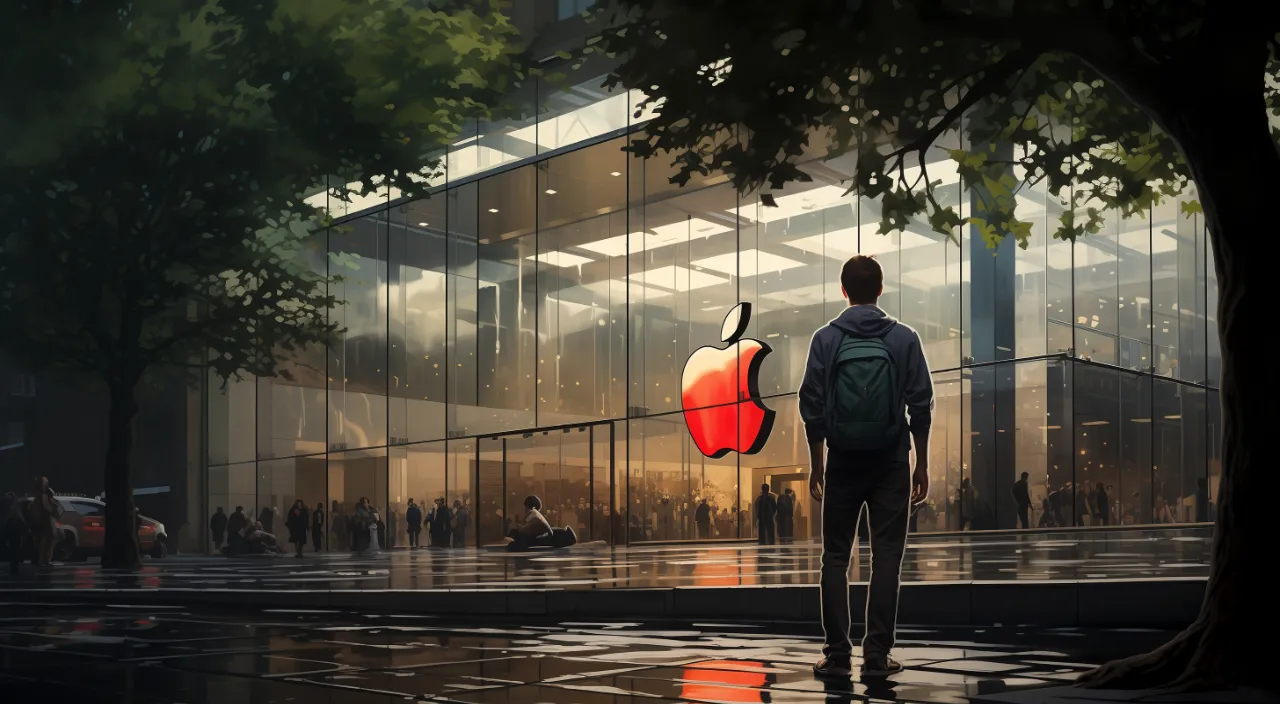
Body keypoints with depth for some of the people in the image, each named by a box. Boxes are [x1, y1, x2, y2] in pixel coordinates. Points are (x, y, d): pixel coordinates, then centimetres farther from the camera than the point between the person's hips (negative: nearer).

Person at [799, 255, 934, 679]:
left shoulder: (826, 338, -1)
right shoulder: (904, 338, -1)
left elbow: (812, 407, -1)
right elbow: (920, 406, -2)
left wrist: (816, 465, 8)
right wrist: (921, 465, 6)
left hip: (843, 462, 0)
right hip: (890, 463, 0)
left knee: (835, 558, 7)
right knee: (886, 559, 3)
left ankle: (837, 655, 4)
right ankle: (876, 656, 1)